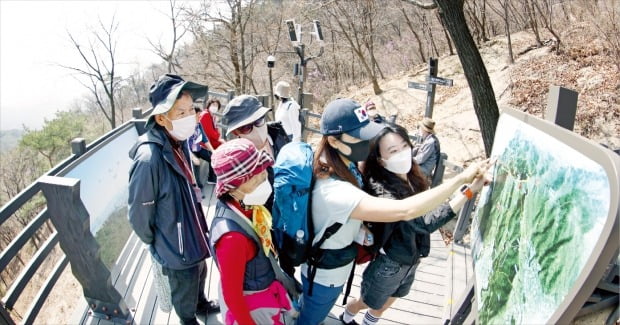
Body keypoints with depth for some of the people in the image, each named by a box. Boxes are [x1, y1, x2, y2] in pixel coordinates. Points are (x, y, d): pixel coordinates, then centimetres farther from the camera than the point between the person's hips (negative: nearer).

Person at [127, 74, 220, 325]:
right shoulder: (148, 159, -33)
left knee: (199, 276, 32)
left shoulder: (180, 142, -7)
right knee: (185, 295, 19)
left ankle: (201, 303, 61)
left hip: (194, 234, 8)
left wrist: (198, 227, 14)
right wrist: (156, 244, -6)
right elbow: (139, 215, -22)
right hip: (176, 248, -7)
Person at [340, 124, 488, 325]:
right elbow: (423, 222, -43)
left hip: (410, 262, 6)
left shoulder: (413, 179, -8)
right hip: (388, 266, -6)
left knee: (382, 307, 28)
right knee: (367, 303, 23)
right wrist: (470, 190, -47)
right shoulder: (381, 190, -34)